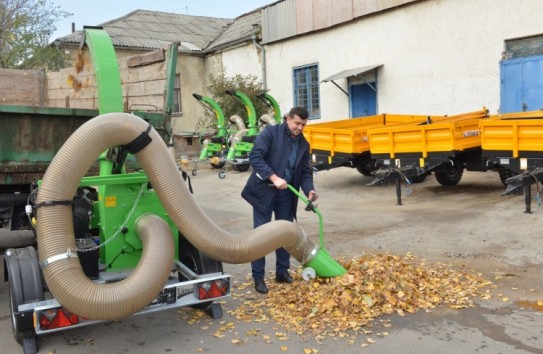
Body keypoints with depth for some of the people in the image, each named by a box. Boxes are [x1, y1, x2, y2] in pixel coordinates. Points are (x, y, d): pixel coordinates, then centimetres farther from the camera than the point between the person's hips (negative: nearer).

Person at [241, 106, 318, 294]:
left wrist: (309, 189, -10)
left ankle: (282, 271, 26)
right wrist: (274, 178, -24)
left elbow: (305, 171, 10)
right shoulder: (270, 132, -8)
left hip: (287, 194, 5)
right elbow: (255, 157, -17)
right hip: (264, 191, -5)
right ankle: (258, 277, 7)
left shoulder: (304, 144, 9)